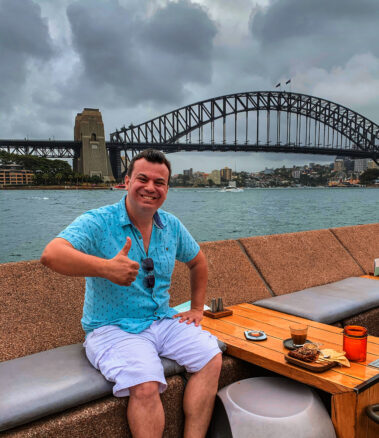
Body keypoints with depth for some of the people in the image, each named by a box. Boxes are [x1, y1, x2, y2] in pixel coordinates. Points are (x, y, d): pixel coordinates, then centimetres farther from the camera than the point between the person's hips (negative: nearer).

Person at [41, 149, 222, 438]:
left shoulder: (172, 226, 6)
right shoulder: (98, 222, -11)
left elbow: (198, 262, 22)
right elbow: (51, 254, -28)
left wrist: (197, 309, 16)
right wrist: (106, 268, -41)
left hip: (163, 321, 6)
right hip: (113, 328, -5)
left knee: (211, 358, -13)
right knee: (145, 387, -29)